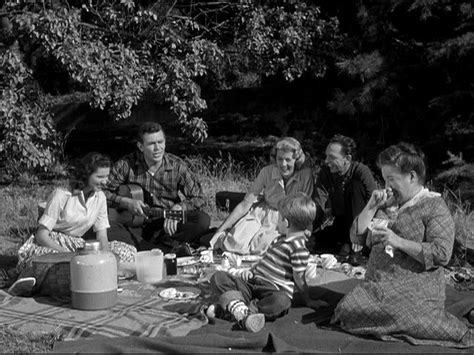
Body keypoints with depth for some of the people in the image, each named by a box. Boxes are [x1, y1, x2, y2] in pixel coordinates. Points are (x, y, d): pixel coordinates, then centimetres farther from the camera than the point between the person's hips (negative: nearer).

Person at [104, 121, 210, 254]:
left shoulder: (176, 166, -2)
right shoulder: (126, 165, -4)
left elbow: (197, 198, -1)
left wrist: (178, 208, -19)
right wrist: (125, 202, -17)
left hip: (167, 226, 1)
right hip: (134, 226, 0)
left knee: (203, 220, -24)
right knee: (108, 226, -31)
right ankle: (170, 249, -29)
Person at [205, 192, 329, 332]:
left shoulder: (299, 248, -11)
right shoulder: (282, 238, 17)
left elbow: (299, 279, -6)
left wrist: (308, 301, -4)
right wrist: (251, 270, 13)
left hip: (275, 290, -8)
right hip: (252, 282, 8)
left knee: (281, 301, -44)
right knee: (219, 276, -11)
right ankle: (239, 307, -38)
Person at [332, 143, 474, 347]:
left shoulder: (434, 206, 0)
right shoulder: (386, 205, 20)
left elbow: (442, 254, -12)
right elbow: (357, 237, 16)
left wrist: (399, 242, -17)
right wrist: (371, 206, 4)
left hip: (415, 290, -5)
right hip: (377, 286, 6)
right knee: (346, 309, -20)